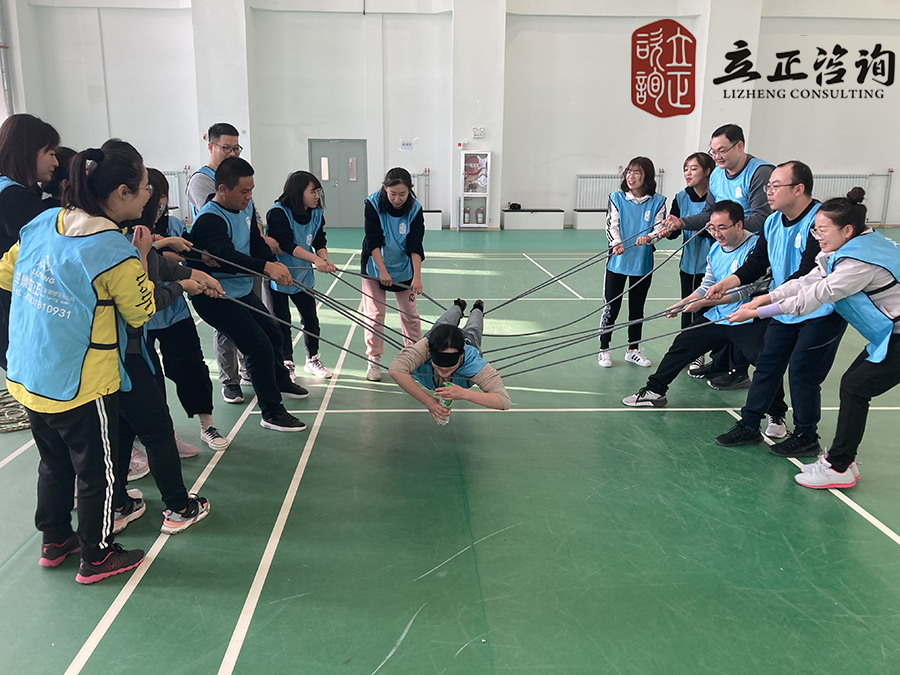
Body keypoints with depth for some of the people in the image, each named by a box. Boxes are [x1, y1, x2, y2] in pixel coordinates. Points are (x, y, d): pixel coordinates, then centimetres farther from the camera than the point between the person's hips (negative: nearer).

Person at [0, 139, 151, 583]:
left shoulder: (41, 223, -1)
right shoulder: (115, 252, -22)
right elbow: (141, 313, -9)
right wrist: (141, 257, -3)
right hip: (81, 387, -7)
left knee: (54, 463, 24)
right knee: (96, 472, 11)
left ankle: (54, 541, 41)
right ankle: (96, 557, 27)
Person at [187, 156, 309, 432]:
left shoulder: (247, 208, 2)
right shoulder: (210, 220, -26)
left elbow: (257, 243, 4)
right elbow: (227, 256, -42)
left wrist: (274, 264, -16)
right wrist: (266, 267, -54)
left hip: (243, 291, 9)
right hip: (216, 298, -9)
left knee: (273, 333, 22)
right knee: (260, 346, -14)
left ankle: (281, 382, 50)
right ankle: (271, 413, 0)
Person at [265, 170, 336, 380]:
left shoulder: (317, 215, -1)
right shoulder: (278, 213, -20)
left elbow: (320, 242, -4)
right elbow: (288, 244, -28)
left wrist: (325, 260, -25)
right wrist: (315, 259, -36)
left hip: (303, 275, 5)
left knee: (311, 319, 9)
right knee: (281, 322, 3)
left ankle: (312, 360, 27)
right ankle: (287, 364, 18)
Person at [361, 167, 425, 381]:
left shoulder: (415, 209, -15)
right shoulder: (373, 204, -19)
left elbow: (415, 246, -19)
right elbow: (373, 241, -19)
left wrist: (417, 276, -28)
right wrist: (382, 270, -26)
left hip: (403, 268, 1)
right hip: (375, 267, -1)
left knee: (410, 313, 6)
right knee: (374, 314, -1)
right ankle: (374, 361, 10)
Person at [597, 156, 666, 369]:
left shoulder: (657, 201, -1)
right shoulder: (617, 198, -1)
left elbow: (660, 228, -4)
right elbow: (612, 225, -6)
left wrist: (648, 238, -26)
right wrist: (617, 243, -24)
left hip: (642, 263, 1)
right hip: (617, 262, -1)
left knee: (637, 309, 13)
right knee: (611, 307, 4)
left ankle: (633, 350, 26)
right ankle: (604, 349, 15)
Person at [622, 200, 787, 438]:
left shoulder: (755, 247, -17)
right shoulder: (715, 250, 7)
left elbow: (744, 290, -23)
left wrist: (702, 303, -23)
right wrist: (681, 304, 2)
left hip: (748, 321, -7)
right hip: (717, 318, 7)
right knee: (682, 345, 6)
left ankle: (777, 416, -2)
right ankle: (655, 391, 20)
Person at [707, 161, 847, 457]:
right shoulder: (773, 222, 3)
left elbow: (808, 273, -29)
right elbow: (757, 263, 4)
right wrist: (727, 282, -12)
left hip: (822, 312, -7)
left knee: (802, 372, -4)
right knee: (767, 364, 8)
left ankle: (806, 438, 14)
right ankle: (749, 426, 18)